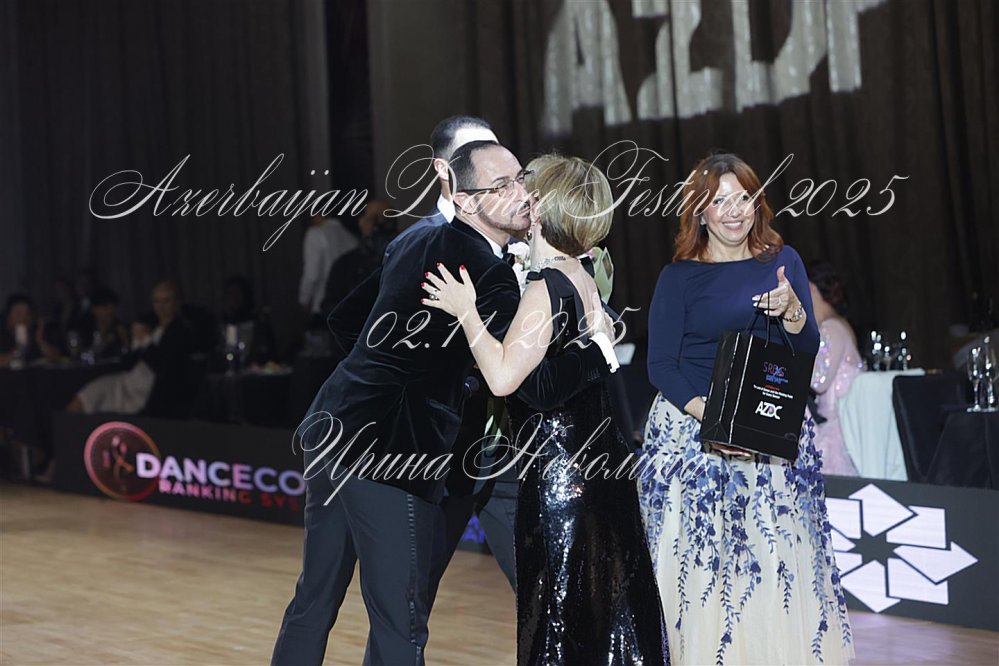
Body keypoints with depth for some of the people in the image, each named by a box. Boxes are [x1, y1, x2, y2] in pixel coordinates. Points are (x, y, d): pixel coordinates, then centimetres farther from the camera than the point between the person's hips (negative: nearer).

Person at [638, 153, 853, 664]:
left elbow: (808, 352, 7)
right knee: (700, 561, -4)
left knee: (780, 560, 0)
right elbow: (660, 366, -4)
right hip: (692, 431, -2)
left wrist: (791, 310, -14)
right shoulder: (679, 277, 0)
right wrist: (709, 414, -19)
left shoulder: (782, 261, 8)